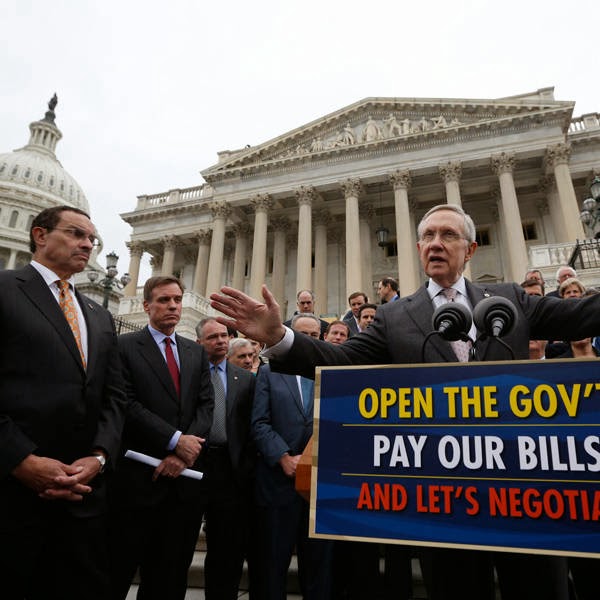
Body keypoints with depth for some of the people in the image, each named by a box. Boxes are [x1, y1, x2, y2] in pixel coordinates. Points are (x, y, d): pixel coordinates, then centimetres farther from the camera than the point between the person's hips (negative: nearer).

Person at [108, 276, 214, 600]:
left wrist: (184, 452, -10)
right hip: (138, 476, -4)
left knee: (170, 574, 15)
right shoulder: (125, 346, -2)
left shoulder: (196, 352, 12)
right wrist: (176, 440, -16)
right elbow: (128, 405, -12)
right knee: (119, 571, 9)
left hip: (184, 475, 4)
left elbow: (206, 405, 4)